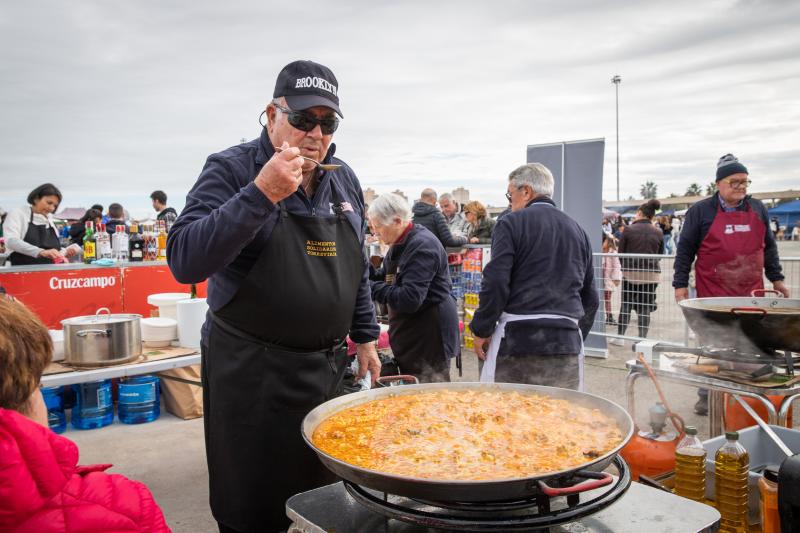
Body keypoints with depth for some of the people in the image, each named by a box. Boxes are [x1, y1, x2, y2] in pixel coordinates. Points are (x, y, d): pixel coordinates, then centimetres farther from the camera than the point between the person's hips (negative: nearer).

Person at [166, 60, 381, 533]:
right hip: (252, 371, -5)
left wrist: (365, 335, 15)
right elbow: (185, 262, -24)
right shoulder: (232, 170, -11)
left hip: (329, 366, 5)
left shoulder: (345, 180, 6)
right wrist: (261, 194, -30)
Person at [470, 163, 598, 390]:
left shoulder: (512, 223, -3)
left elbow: (495, 283, -11)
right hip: (568, 343, 6)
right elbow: (590, 297, 19)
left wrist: (481, 331, -1)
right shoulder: (578, 230, 16)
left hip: (518, 338, -5)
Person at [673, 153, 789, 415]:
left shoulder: (758, 209, 10)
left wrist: (776, 278, 16)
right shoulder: (701, 211, -2)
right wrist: (680, 284, -5)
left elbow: (769, 246, 18)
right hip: (713, 295, -3)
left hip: (752, 293, 4)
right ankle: (707, 396, 15)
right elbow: (685, 249, -2)